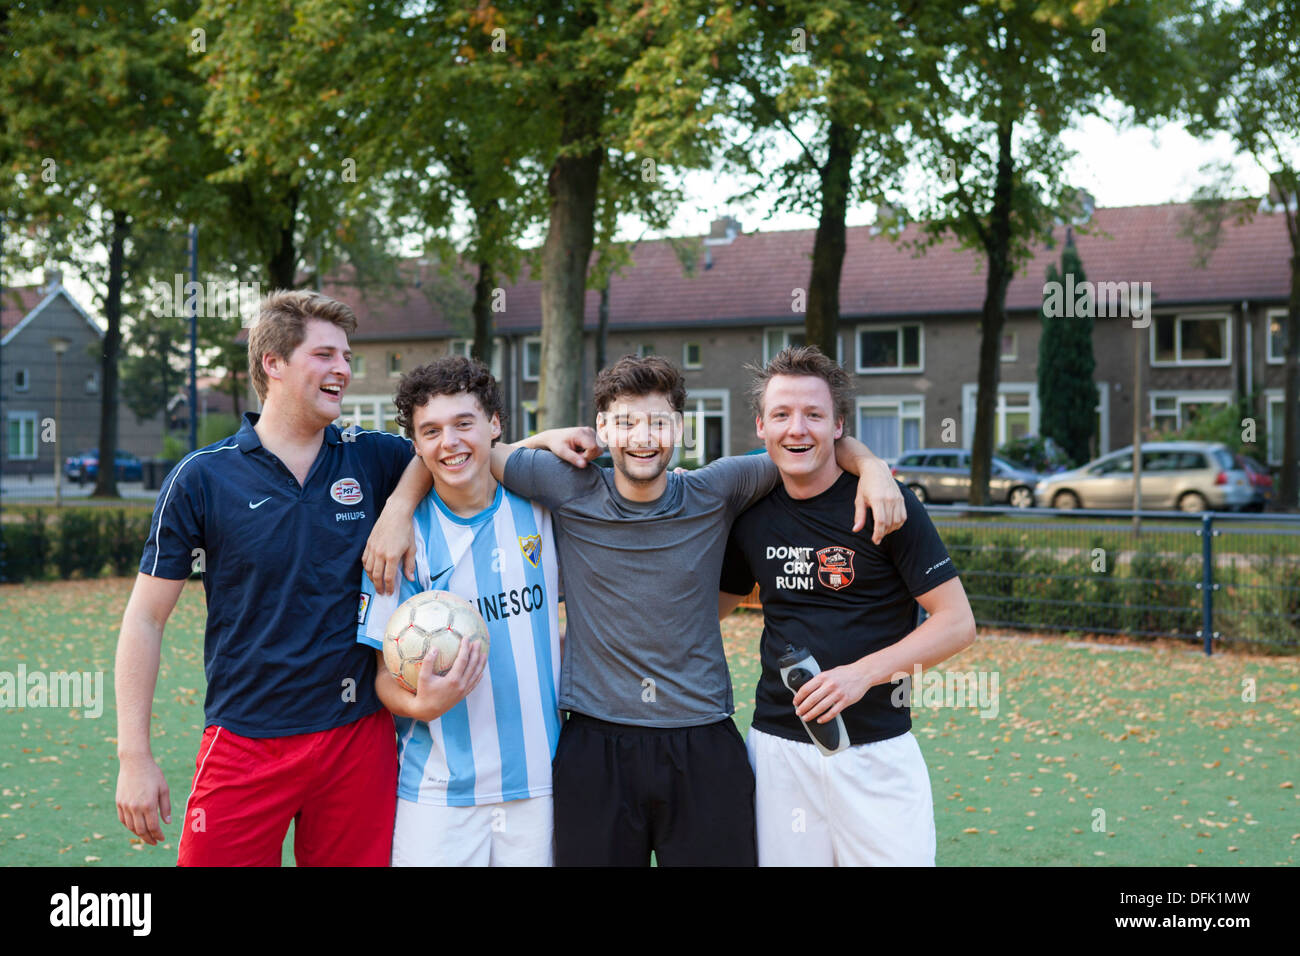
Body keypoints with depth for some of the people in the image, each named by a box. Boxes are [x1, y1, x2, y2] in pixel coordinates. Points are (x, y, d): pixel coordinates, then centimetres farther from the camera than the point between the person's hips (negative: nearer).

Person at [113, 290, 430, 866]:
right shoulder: (203, 478, -3)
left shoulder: (373, 460, 4)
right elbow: (145, 618, 0)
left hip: (359, 740, 3)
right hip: (243, 745, -2)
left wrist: (400, 509, -2)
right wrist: (134, 757, -4)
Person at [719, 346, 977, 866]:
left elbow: (957, 623, -8)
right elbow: (716, 603, 23)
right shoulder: (752, 514, 6)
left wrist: (864, 672, -19)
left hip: (878, 750, -3)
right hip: (778, 746, 3)